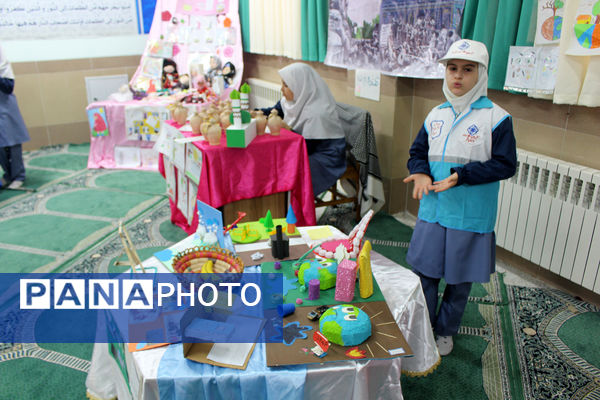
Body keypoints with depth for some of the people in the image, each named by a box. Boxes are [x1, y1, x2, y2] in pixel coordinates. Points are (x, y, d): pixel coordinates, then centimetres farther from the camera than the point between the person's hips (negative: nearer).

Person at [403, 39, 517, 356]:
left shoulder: (497, 118, -9)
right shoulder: (436, 115, 6)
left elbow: (505, 164, -12)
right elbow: (418, 151, 12)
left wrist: (461, 175, -24)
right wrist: (421, 173, -10)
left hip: (471, 219, -4)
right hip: (432, 213, 4)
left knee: (459, 280, 12)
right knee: (425, 272, 14)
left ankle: (446, 331, 35)